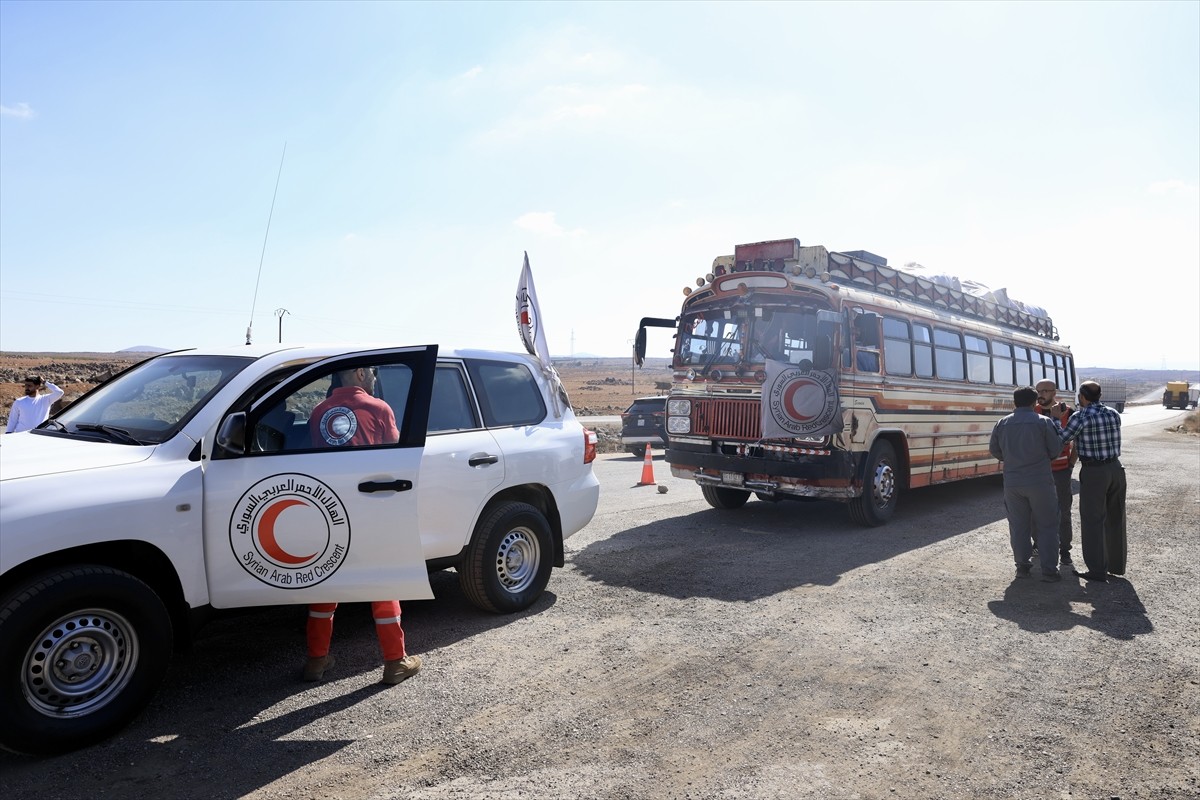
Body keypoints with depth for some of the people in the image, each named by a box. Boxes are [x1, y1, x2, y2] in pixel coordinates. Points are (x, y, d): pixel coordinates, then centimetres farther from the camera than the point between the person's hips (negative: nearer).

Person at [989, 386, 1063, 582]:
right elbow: (1056, 450, -3)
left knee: (1018, 525, 12)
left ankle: (1022, 565, 19)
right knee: (1047, 525, 6)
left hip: (1012, 482, 3)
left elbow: (994, 450, 10)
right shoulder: (1043, 422, -7)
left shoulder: (1002, 424, 2)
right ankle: (1049, 570, 6)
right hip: (1039, 481, -3)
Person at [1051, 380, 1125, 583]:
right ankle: (1116, 565, 26)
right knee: (1115, 519, 15)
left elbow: (1059, 440, -11)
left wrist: (1058, 419, 5)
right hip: (1116, 469, 6)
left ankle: (1098, 571, 1)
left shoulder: (1080, 417, -14)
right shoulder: (1114, 415, 6)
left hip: (1093, 472, -6)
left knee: (1093, 521, 0)